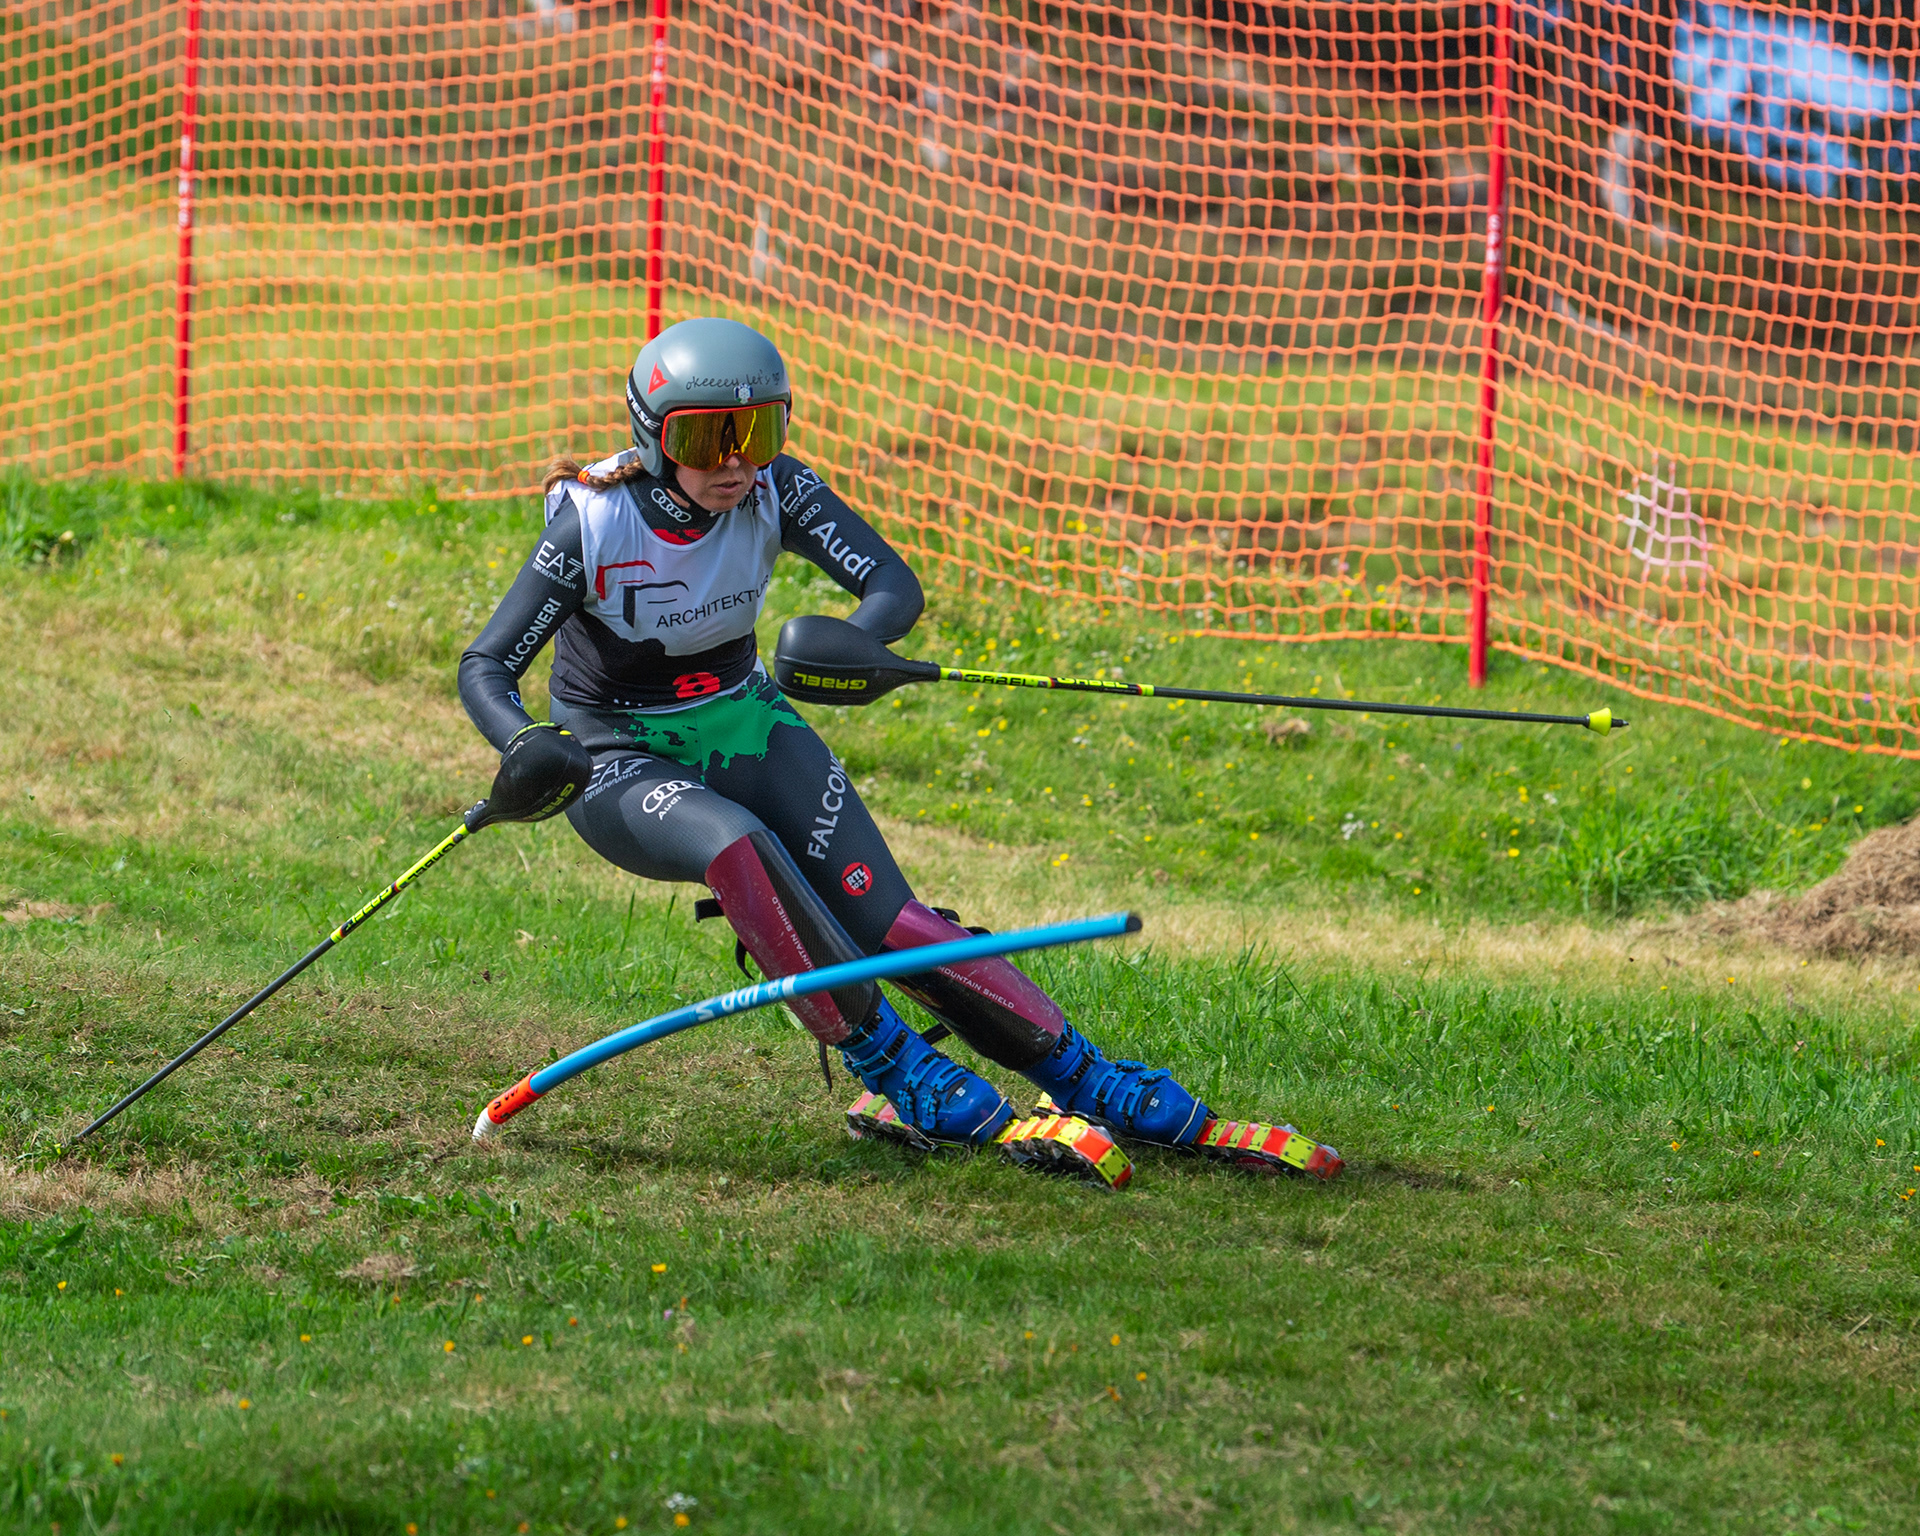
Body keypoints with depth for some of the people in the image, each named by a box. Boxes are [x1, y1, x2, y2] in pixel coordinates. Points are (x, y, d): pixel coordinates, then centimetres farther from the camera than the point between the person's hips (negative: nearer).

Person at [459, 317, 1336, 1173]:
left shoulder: (775, 492, -13)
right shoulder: (594, 521, -20)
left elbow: (894, 587, -24)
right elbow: (485, 667, -20)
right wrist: (524, 745, -42)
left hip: (742, 727, 3)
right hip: (621, 763, -3)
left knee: (879, 915, -15)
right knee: (738, 849, -35)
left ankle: (1076, 1073, -7)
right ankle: (883, 1061, -25)